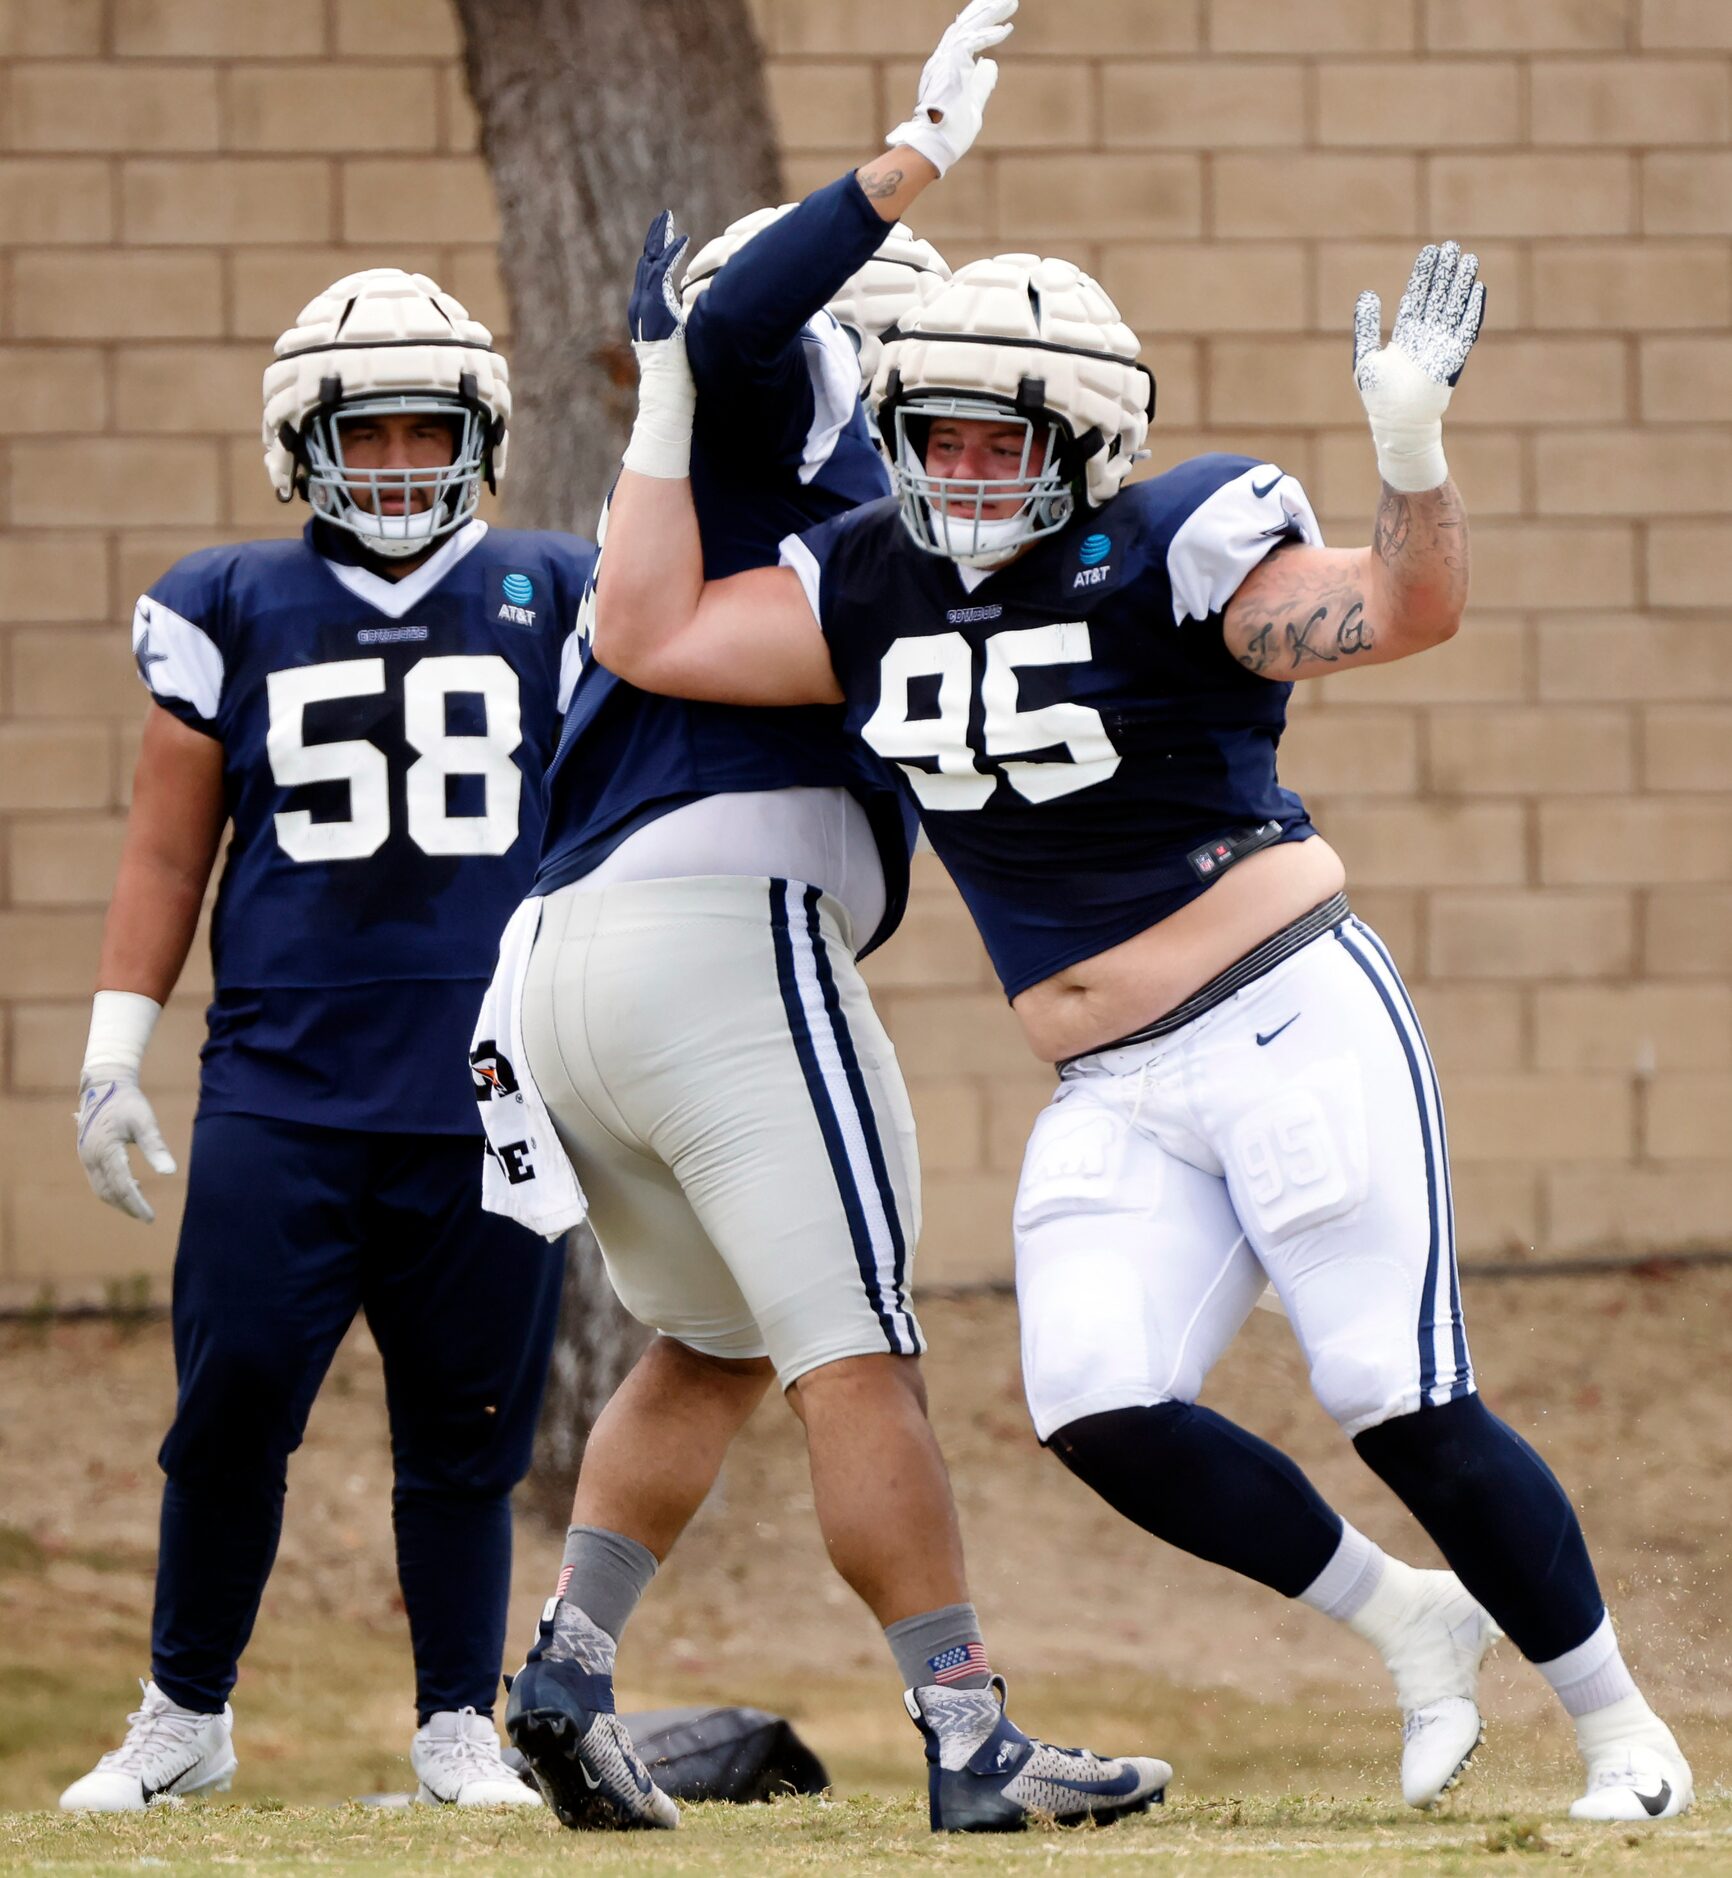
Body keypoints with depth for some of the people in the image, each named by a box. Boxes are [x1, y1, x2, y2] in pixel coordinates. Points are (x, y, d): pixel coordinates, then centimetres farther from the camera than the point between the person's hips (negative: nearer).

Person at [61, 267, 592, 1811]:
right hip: (280, 1088, 0)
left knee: (465, 1428, 2)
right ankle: (187, 1715, 8)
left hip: (490, 1094, 0)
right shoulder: (235, 613, 9)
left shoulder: (550, 602, 10)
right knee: (235, 1398, -7)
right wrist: (113, 1053, 6)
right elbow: (167, 853, 12)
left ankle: (460, 1727, 14)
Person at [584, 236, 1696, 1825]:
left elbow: (1409, 612, -22)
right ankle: (1410, 1622, 10)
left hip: (1293, 1028, -6)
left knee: (1407, 1409, -7)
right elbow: (649, 635, 4)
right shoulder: (875, 588, 7)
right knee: (1101, 1417, -13)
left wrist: (1412, 445, -40)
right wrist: (668, 405, 3)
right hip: (1116, 1096, 6)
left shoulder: (1166, 554, -10)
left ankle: (1615, 1720, 12)